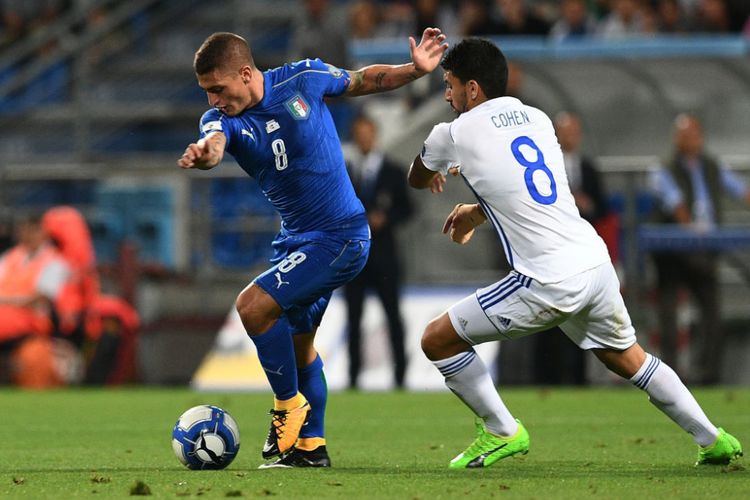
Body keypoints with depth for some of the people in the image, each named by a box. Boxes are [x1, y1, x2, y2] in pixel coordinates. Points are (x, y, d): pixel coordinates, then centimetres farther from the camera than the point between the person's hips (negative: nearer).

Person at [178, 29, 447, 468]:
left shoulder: (303, 78, -14)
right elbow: (213, 144, -33)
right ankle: (310, 447, 31)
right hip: (296, 237, 7)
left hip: (341, 235, -7)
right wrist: (203, 154, -57)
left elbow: (364, 81, 5)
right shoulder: (222, 118, -7)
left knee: (253, 306, -20)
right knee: (297, 342, 17)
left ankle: (289, 404, -3)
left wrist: (416, 69, -10)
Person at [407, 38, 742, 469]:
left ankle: (501, 432, 12)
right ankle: (714, 441, 30)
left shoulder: (455, 134, -2)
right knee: (628, 358, 28)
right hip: (596, 260, 7)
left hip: (549, 283, -7)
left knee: (438, 339, 5)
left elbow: (418, 180, 23)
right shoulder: (537, 119, 14)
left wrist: (438, 174, 46)